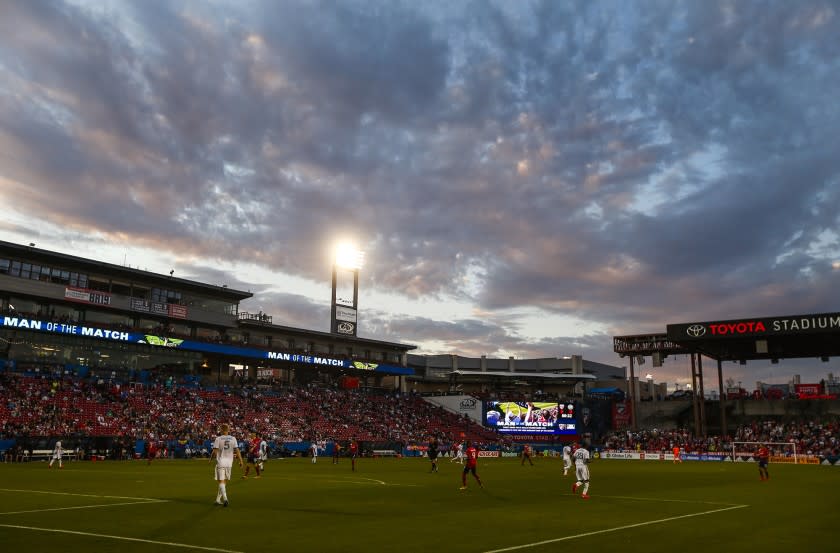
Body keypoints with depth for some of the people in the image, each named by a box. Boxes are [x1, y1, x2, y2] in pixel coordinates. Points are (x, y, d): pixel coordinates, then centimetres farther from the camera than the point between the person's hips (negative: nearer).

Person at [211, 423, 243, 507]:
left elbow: (215, 451, -8)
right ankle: (218, 499, 22)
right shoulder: (233, 439, 3)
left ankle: (224, 498, -21)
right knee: (224, 481, 15)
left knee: (221, 481, -3)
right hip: (229, 463, 3)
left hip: (220, 462, -3)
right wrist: (240, 461, 2)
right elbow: (237, 450, -1)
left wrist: (211, 457, 11)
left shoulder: (218, 439, -6)